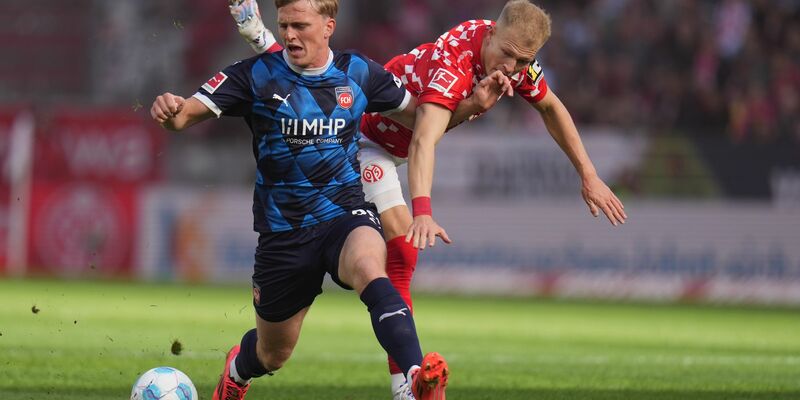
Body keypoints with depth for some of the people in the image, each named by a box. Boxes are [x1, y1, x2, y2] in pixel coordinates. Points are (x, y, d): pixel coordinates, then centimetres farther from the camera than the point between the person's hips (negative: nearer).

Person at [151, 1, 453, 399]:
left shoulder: (357, 72, 1)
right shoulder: (256, 75, -6)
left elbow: (422, 114, 14)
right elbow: (189, 112, -16)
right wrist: (170, 111, -40)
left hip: (345, 216, 0)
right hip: (283, 230, 1)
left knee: (369, 270, -37)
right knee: (273, 355, 15)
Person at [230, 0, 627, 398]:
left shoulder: (518, 57, -17)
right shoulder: (451, 64, -40)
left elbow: (550, 107, 3)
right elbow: (423, 142, -53)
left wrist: (588, 175, 2)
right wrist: (423, 212, -67)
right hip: (363, 136, -7)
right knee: (401, 249, -17)